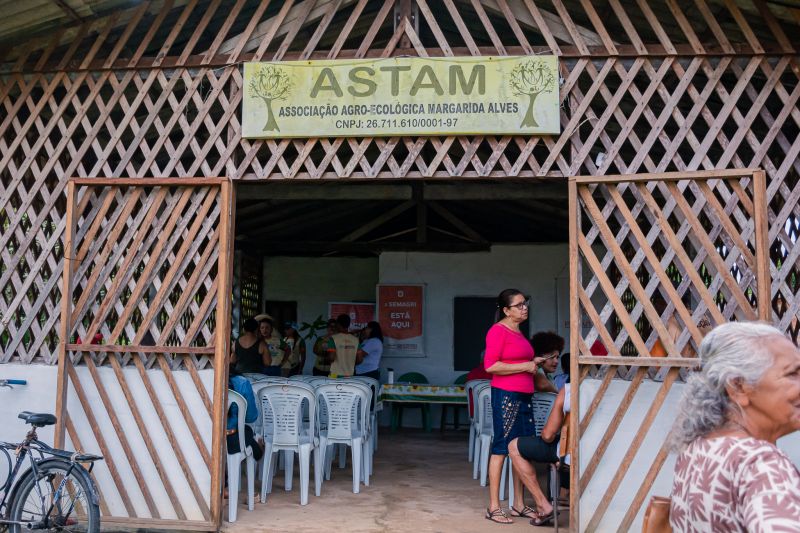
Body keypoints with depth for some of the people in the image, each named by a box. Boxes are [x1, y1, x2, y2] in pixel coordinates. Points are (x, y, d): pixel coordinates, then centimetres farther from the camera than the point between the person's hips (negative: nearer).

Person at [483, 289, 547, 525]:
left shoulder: (518, 331, 17)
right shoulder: (498, 330, -10)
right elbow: (490, 365, -18)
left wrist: (534, 365, 12)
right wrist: (525, 366, -14)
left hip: (523, 396, 9)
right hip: (506, 396, -8)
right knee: (501, 448, -4)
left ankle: (519, 504, 20)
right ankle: (494, 507, 3)